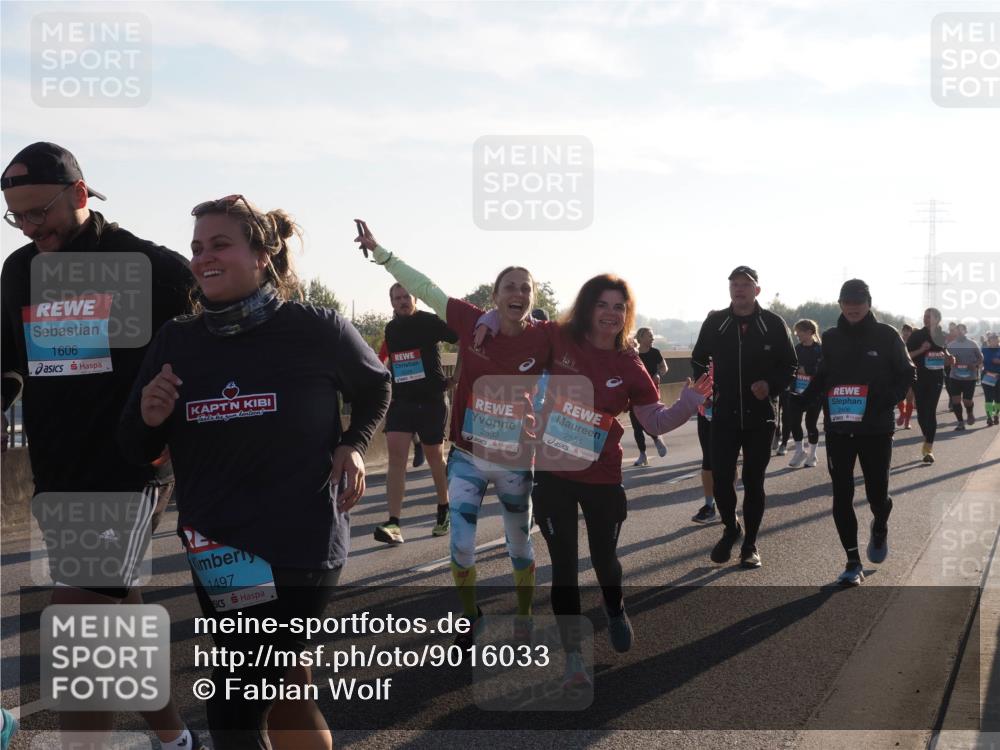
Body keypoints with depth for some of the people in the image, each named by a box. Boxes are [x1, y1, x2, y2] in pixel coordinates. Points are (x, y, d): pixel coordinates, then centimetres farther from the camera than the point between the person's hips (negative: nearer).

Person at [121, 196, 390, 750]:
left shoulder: (315, 330, -9)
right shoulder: (175, 340, 0)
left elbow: (375, 387, 11)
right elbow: (138, 449, 6)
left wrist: (353, 445, -4)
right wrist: (149, 418, -15)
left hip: (298, 543, -4)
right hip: (214, 548, 5)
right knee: (283, 693, 18)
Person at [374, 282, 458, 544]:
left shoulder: (429, 321, -5)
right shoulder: (391, 329, 10)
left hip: (431, 400, -3)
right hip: (400, 400, 3)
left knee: (434, 455, 10)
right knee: (396, 453, -14)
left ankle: (444, 512, 33)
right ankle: (393, 524, -20)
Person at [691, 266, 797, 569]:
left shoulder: (774, 324, -3)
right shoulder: (715, 322, 1)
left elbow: (789, 366, 3)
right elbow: (699, 360, 14)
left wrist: (771, 385, -15)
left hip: (760, 416, -1)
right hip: (724, 415, 1)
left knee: (753, 481, 3)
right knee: (721, 478, -2)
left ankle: (750, 543, 16)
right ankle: (730, 528, 24)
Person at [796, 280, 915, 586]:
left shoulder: (886, 336, -2)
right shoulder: (831, 338, 6)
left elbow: (907, 373, 2)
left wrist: (888, 400, -15)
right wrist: (802, 399, -5)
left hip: (876, 429, -2)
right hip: (838, 429, 2)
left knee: (877, 494, 1)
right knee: (842, 497, 0)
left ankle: (880, 527, 38)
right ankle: (853, 562, 11)